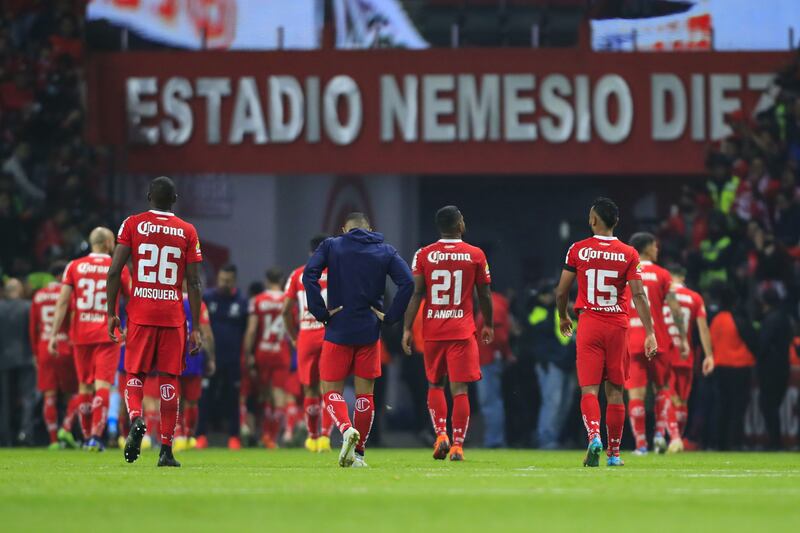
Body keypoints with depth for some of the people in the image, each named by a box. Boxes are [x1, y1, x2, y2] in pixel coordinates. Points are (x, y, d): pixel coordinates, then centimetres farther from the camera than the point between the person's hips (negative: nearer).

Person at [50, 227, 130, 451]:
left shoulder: (74, 267, 3)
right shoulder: (118, 268, -1)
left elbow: (63, 302, -2)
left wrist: (55, 334, 0)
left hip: (81, 334, 3)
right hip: (107, 335, -3)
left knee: (85, 386, 14)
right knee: (102, 386, -6)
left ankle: (87, 436, 20)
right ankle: (96, 436, -19)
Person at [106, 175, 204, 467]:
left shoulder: (133, 224, 2)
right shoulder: (187, 232, 4)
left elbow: (114, 272, -3)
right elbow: (193, 283, 2)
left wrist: (111, 313, 5)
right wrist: (196, 328, 6)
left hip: (140, 312, -1)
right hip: (173, 314, 1)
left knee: (134, 374, 9)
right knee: (168, 380, 4)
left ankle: (136, 419, -21)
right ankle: (166, 450, 2)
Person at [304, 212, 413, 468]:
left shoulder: (331, 246, 3)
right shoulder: (385, 252, 6)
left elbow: (309, 276, -11)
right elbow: (407, 282, -7)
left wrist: (321, 313, -7)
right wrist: (390, 317, -2)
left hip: (338, 331, -2)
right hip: (369, 332, 2)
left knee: (331, 390, 6)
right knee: (365, 393, 11)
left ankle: (346, 428, -22)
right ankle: (358, 454, 12)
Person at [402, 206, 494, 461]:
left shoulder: (424, 255, 0)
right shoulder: (475, 255, -1)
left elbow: (415, 293, -4)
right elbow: (485, 295, 6)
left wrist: (407, 328, 0)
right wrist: (488, 325, 20)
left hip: (432, 331, 1)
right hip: (462, 331, -1)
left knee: (435, 385, 17)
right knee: (459, 389, -1)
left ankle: (440, 434, 2)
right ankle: (457, 445, -5)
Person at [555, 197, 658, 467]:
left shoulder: (578, 250, -1)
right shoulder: (628, 254, -1)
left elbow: (561, 292, 4)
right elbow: (638, 296, -7)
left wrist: (563, 318, 23)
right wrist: (650, 333, -6)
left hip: (589, 324, -1)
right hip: (618, 326, 1)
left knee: (589, 389, -2)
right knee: (615, 391, 9)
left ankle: (594, 437, -27)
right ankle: (614, 453, 13)